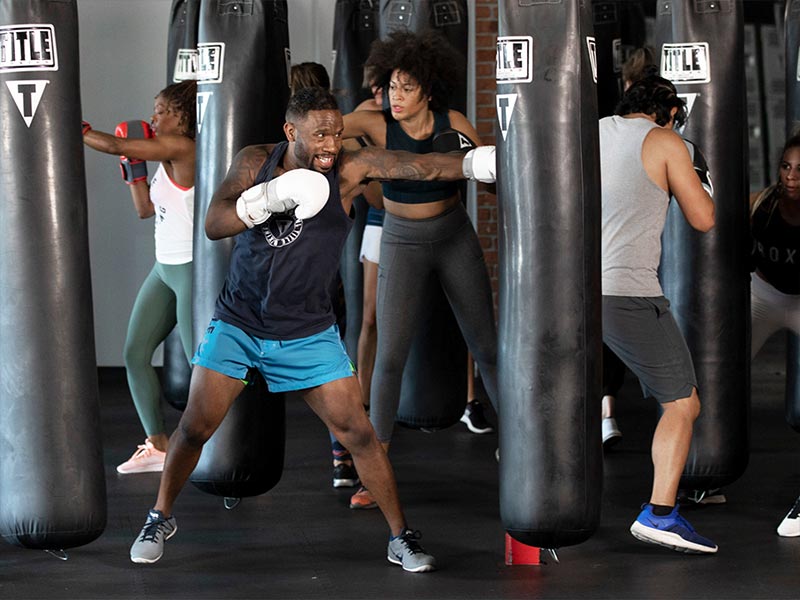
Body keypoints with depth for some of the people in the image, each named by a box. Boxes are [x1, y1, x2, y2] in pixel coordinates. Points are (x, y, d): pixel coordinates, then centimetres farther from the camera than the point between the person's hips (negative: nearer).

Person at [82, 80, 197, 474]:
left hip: (193, 268, -10)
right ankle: (157, 447, 16)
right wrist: (134, 166, 8)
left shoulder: (181, 147, -16)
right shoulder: (166, 156, 13)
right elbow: (145, 208, 18)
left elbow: (116, 145, -18)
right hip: (165, 268, 10)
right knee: (136, 353, 8)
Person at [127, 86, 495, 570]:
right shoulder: (255, 162, -9)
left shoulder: (350, 169, -14)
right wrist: (265, 200, -35)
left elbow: (417, 167, -29)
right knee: (195, 427, 2)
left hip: (309, 333, -1)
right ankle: (161, 518, 25)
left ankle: (402, 538, 9)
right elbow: (213, 225, -19)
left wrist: (474, 162, -44)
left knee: (358, 433, -4)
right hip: (238, 324, 1)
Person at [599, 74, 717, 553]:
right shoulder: (667, 143, -1)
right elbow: (703, 220, 2)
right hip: (629, 293, -6)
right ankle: (660, 514, -14)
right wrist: (695, 173, 19)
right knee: (683, 405, 0)